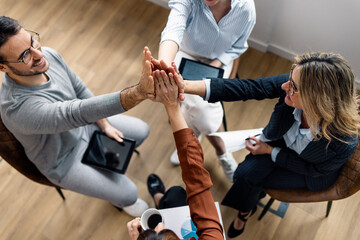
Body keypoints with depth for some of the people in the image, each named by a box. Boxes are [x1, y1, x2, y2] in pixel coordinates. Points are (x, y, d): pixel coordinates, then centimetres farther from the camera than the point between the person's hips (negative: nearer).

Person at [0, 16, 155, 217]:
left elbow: (81, 90, -3)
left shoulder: (48, 55, -21)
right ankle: (120, 200, 34)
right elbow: (80, 113, -55)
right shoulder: (18, 108, -43)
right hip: (63, 160, -6)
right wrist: (140, 92, -68)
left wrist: (104, 124, -6)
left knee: (142, 130, 10)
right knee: (129, 194, -5)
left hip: (85, 126, 6)